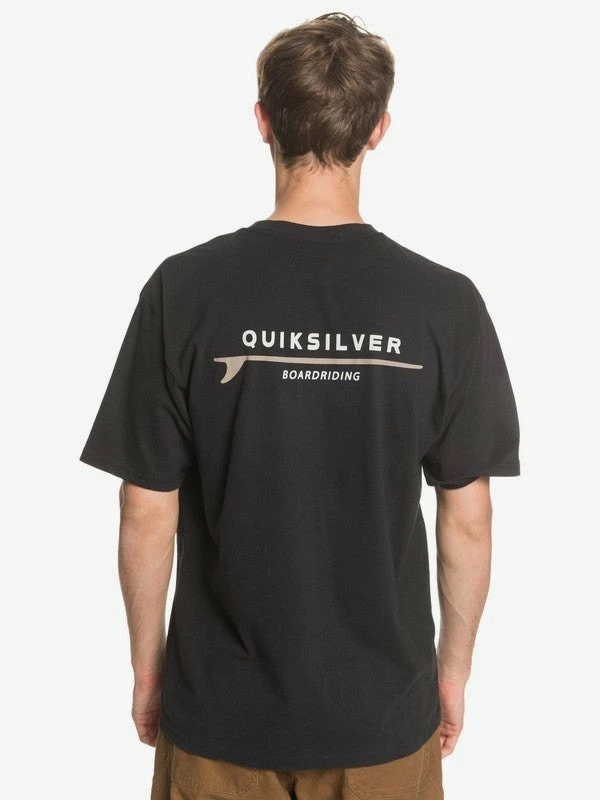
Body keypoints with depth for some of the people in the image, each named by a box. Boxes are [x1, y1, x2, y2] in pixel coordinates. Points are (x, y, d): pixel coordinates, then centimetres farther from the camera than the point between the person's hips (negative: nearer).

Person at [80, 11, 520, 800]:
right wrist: (454, 667, 9)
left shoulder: (184, 290, -15)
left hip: (221, 704, 0)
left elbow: (148, 514, -9)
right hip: (382, 706, 1)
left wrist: (147, 662, 6)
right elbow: (467, 519, -6)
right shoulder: (445, 302, -13)